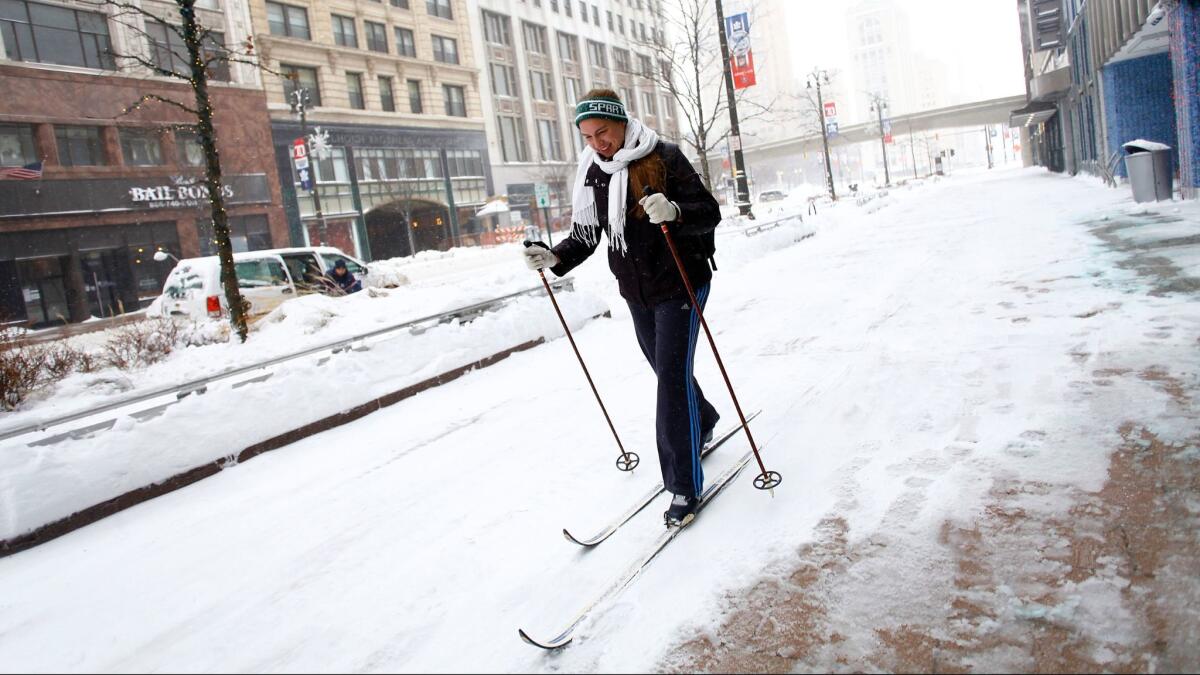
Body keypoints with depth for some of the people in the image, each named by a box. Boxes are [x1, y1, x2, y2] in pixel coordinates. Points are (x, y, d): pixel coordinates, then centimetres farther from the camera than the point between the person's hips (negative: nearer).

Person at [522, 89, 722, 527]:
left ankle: (685, 486, -3)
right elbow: (586, 236, 7)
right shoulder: (591, 172, 3)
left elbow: (710, 213, -15)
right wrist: (554, 258, -12)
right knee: (668, 372, 19)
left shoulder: (664, 157, -12)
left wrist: (674, 212, -36)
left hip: (679, 284, -6)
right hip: (636, 293, 6)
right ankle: (703, 423, 49)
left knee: (672, 375, -11)